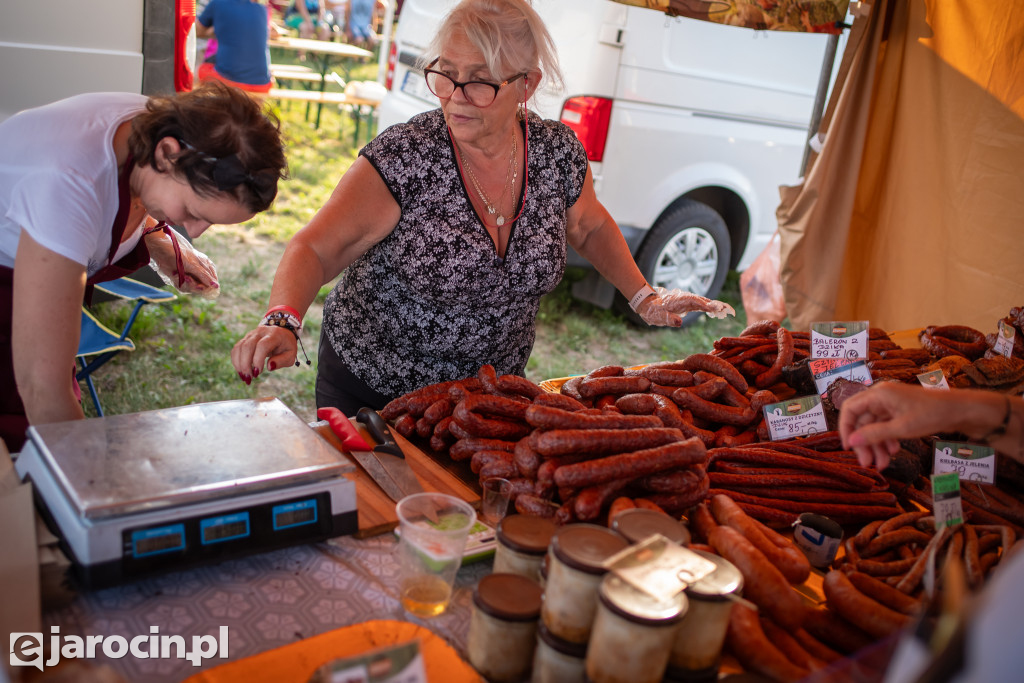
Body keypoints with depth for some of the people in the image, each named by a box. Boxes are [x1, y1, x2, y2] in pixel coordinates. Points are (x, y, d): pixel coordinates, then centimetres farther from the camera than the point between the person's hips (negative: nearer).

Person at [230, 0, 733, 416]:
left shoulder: (558, 152, -10)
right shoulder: (404, 158, -24)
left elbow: (590, 227, 9)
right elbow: (315, 250, -26)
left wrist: (644, 298, 0)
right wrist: (283, 320, -44)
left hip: (492, 390, 4)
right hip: (372, 392, -3)